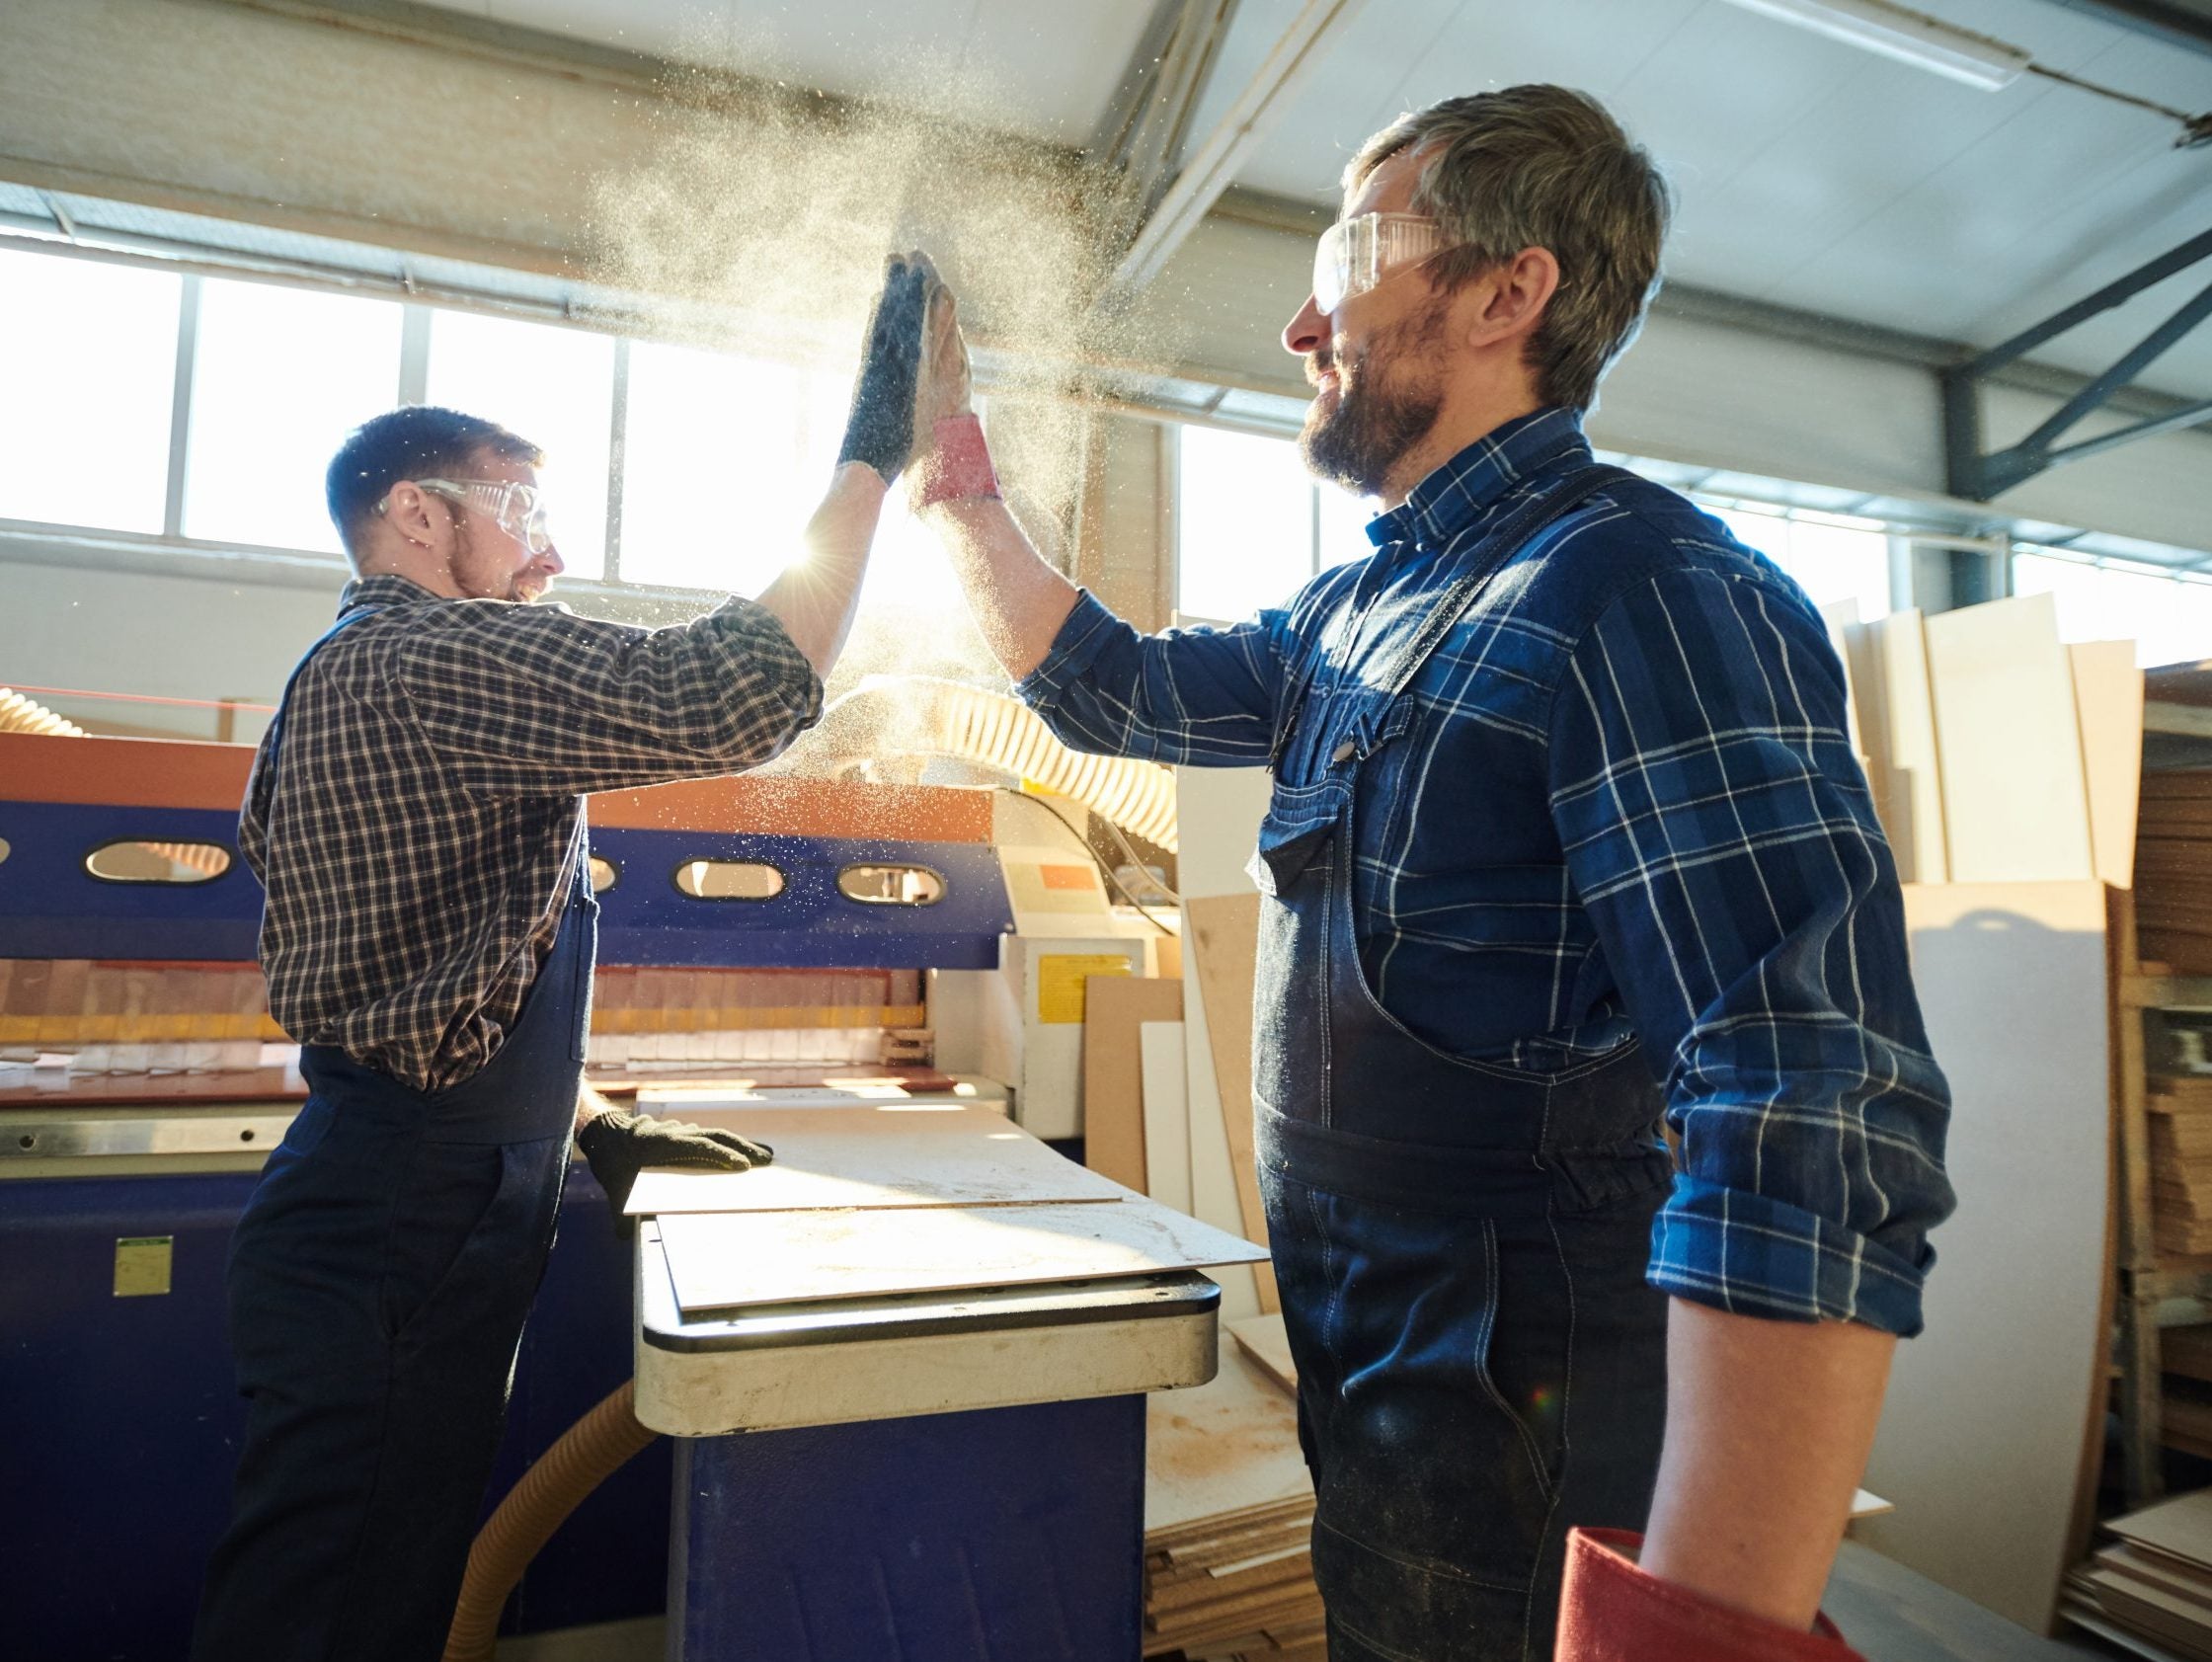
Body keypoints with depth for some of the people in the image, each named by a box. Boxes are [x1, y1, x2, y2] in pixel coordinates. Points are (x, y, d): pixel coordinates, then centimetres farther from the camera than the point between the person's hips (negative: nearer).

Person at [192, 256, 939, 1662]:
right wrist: (873, 458, -18)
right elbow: (726, 699, -28)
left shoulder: (356, 674, 20)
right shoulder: (428, 653, -15)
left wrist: (602, 1127, 14)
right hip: (399, 1236, -10)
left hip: (414, 1206, 10)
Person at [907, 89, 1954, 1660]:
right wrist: (952, 473, 13)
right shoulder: (1365, 606, 7)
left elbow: (1812, 1146, -30)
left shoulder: (1644, 597, -22)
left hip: (1525, 1440, -8)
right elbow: (1114, 686, 17)